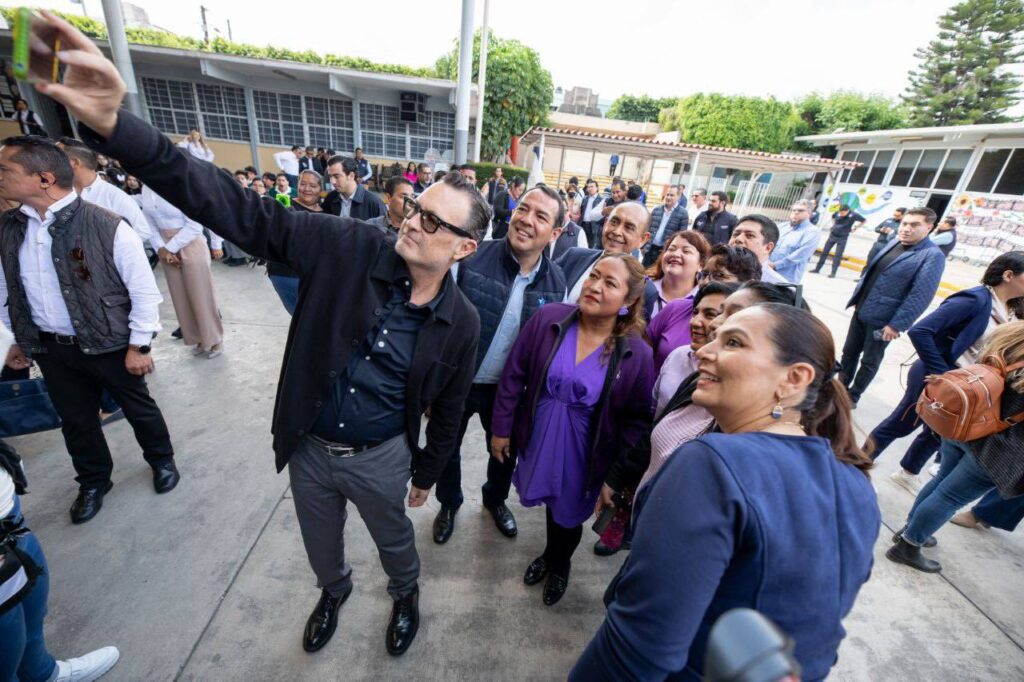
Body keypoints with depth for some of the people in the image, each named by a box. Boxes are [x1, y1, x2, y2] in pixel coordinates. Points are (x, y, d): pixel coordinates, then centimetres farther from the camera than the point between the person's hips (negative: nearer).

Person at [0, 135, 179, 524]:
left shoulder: (108, 227, -19)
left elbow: (144, 290, -15)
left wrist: (138, 345, -13)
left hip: (110, 344, -5)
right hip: (50, 348, 5)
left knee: (138, 408, 13)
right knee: (75, 420, 19)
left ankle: (162, 461, 38)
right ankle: (93, 481, 41)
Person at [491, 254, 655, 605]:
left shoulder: (637, 355, -18)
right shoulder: (548, 318, -15)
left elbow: (637, 421, -10)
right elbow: (514, 375, -7)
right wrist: (501, 428, -2)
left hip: (583, 455, -1)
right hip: (537, 440, 2)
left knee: (568, 513, 22)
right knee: (549, 500, 24)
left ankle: (558, 563, 58)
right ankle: (550, 554, 60)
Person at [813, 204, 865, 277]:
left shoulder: (853, 215, -15)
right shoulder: (837, 213, -7)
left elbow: (863, 221, 1)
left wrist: (855, 227, -4)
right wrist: (833, 225, 6)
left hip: (842, 238, -3)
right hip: (832, 235, 3)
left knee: (838, 255, -4)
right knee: (824, 252, 6)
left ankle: (833, 272, -1)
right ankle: (817, 269, 15)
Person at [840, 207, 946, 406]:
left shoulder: (932, 256, -15)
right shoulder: (893, 243, 7)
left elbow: (920, 296, -20)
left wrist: (896, 325, -21)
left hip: (882, 320, -6)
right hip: (861, 311, 6)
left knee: (869, 362, 9)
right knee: (849, 352, 17)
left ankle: (852, 397, 24)